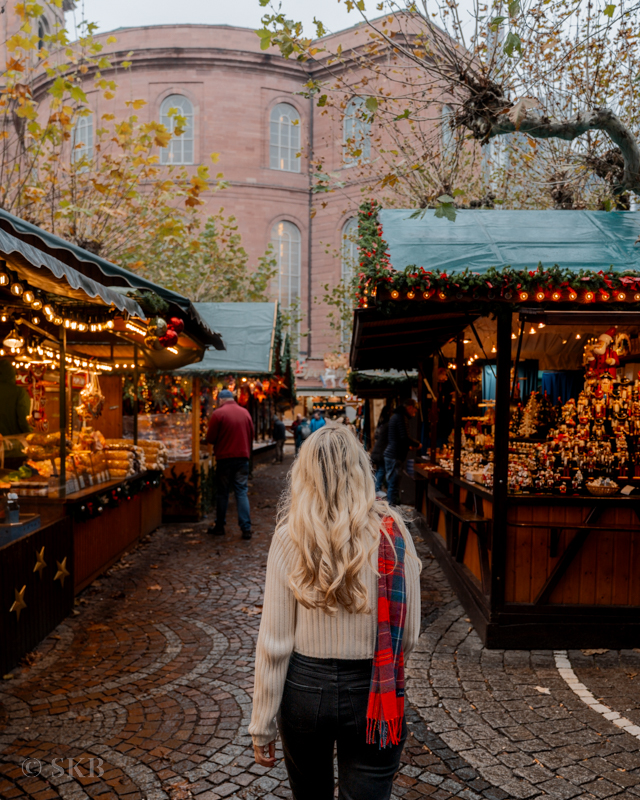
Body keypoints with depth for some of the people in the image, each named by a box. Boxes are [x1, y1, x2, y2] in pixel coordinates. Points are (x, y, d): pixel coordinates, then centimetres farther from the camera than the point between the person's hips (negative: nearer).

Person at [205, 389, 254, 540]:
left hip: (224, 458, -3)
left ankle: (219, 527, 18)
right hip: (242, 457, 3)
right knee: (242, 492, 5)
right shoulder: (245, 412, 6)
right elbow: (251, 436, 11)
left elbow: (210, 438, -6)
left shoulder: (218, 413, -8)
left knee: (222, 493, 9)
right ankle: (246, 528, -1)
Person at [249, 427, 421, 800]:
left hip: (305, 688, 1)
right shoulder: (392, 533, -12)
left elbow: (274, 643, -10)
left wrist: (262, 725, 2)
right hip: (371, 696, 0)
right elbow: (409, 634, -4)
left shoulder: (291, 537, -14)